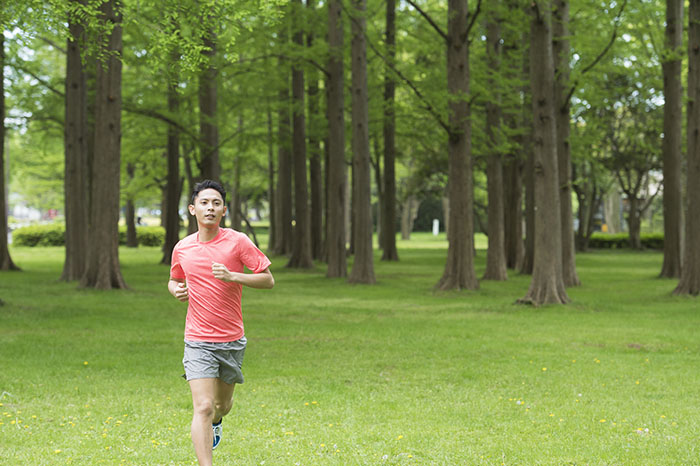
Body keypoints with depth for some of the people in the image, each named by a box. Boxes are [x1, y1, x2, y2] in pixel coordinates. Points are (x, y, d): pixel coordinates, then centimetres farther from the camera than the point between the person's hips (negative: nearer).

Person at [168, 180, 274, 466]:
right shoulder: (182, 248, 2)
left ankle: (215, 421, 54)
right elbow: (174, 279, 22)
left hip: (232, 340, 0)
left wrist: (232, 276, -21)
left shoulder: (238, 241, -6)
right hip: (198, 341, 0)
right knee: (203, 407, -14)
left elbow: (268, 279, -7)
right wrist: (176, 289, -1)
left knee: (223, 404, 18)